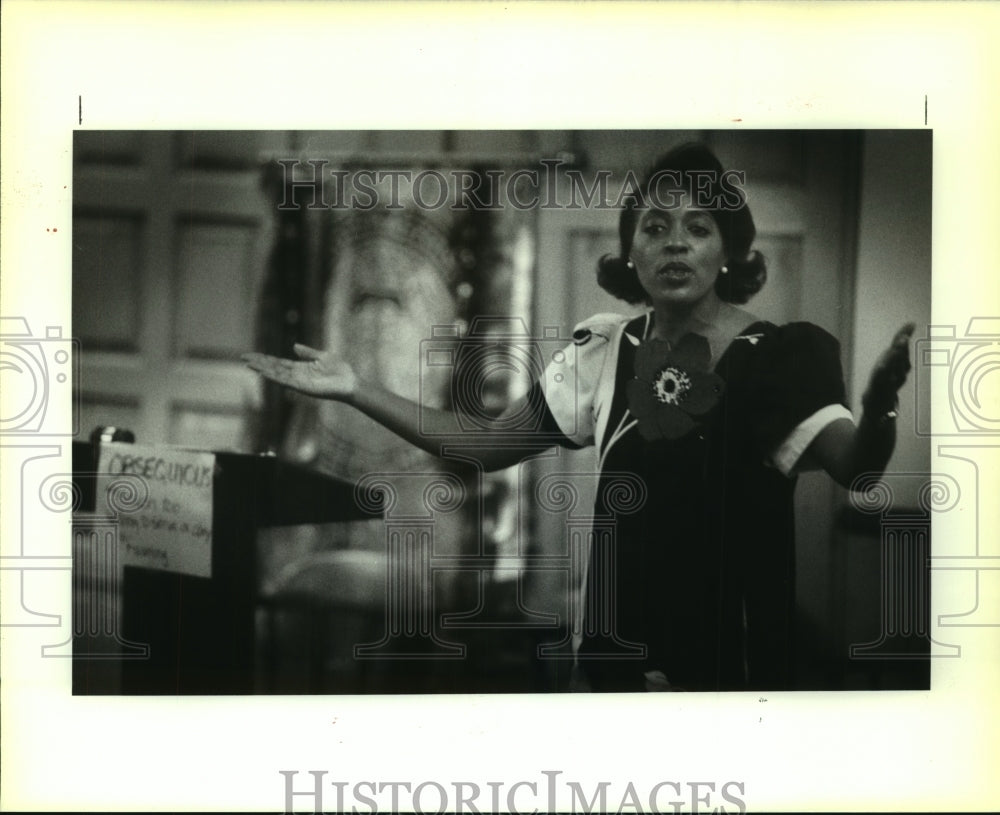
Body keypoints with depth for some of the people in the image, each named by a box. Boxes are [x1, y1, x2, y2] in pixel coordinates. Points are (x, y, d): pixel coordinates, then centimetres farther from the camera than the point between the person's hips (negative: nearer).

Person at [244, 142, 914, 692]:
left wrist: (879, 403, -47)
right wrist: (356, 390, -5)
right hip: (614, 651, 4)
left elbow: (856, 468, -24)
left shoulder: (779, 357, -10)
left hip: (733, 656, -4)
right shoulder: (606, 350, 1)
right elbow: (488, 444, 4)